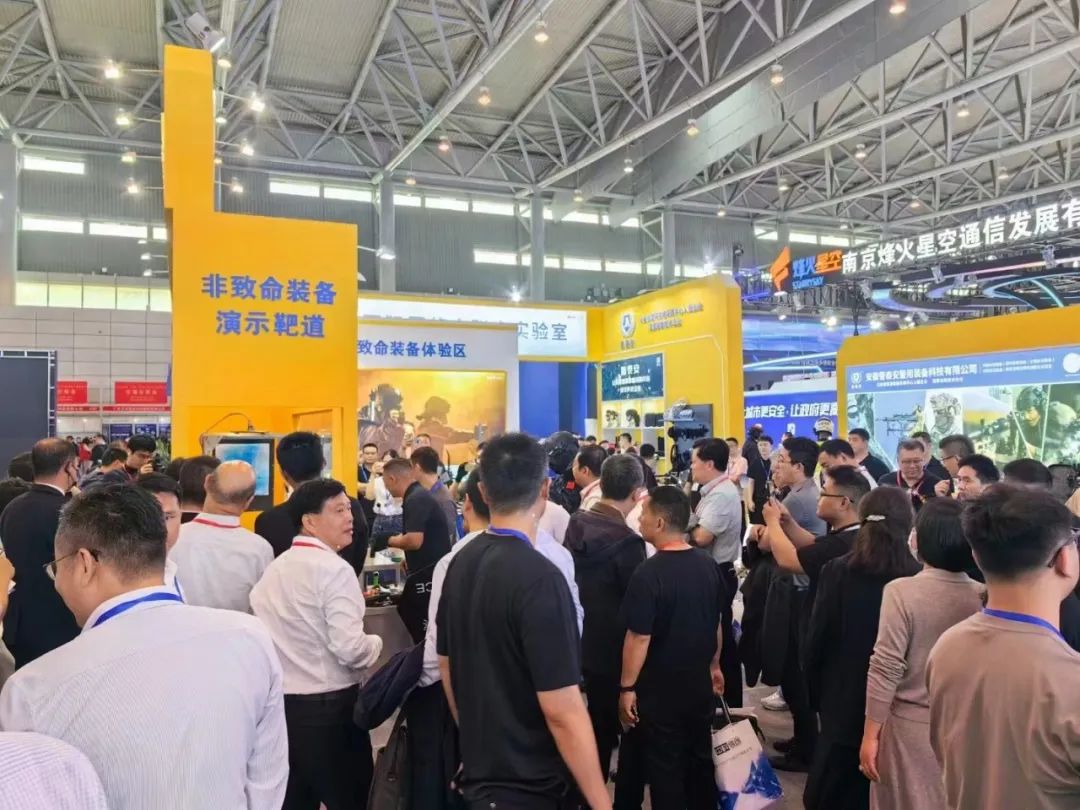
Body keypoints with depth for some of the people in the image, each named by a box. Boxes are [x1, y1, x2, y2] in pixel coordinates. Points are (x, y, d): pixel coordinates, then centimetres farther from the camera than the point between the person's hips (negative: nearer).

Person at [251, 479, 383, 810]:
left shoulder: (272, 569, 8)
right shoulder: (334, 569, -16)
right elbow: (349, 649, -22)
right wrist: (377, 643, -3)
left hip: (279, 704, 7)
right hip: (328, 707, -7)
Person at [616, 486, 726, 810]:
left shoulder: (648, 573, -23)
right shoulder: (708, 565, -4)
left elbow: (639, 638, -21)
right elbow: (716, 623, 8)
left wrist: (627, 688, -11)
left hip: (660, 688, -6)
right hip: (699, 682, 6)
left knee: (664, 766, 9)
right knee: (700, 758, 21)